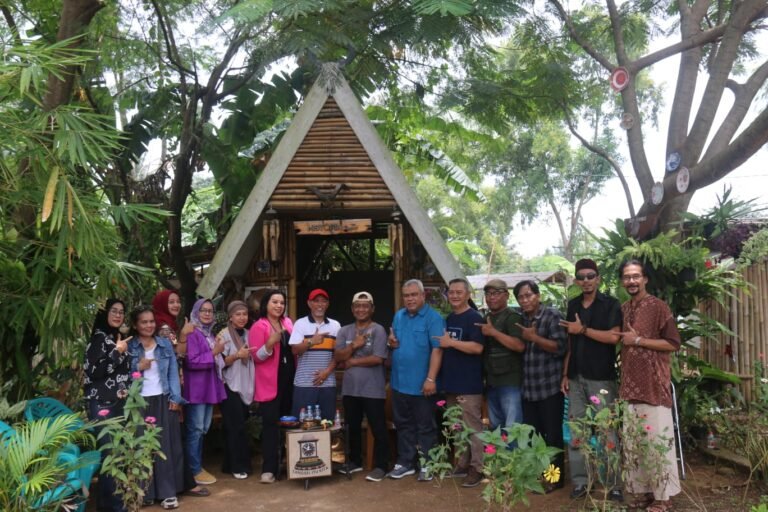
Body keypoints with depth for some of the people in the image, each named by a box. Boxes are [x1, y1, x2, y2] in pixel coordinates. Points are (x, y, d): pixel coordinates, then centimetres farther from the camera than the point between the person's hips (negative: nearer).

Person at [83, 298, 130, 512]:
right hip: (103, 404, -7)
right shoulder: (99, 337, -7)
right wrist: (116, 352, -15)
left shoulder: (119, 338, 15)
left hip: (120, 403, 7)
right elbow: (92, 371, -18)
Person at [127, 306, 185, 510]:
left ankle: (168, 492, 7)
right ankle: (145, 492, 11)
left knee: (166, 445, 1)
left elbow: (173, 372, 6)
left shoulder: (165, 344, 9)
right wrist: (138, 367, -16)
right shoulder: (129, 347, 2)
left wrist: (175, 397, -1)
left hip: (163, 400, 2)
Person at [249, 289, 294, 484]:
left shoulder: (288, 322, 11)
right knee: (271, 424, -5)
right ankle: (268, 469, 1)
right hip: (269, 382, -6)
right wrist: (270, 343, -28)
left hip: (289, 379, 6)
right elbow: (256, 356, -13)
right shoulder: (259, 326, -8)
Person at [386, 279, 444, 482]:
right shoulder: (398, 316, 10)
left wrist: (431, 378, -23)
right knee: (403, 425, 15)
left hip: (421, 384, -6)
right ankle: (405, 462, 26)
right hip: (400, 382, 7)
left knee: (425, 426, 6)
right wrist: (391, 342, -2)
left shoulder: (433, 318, -12)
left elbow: (437, 350, -18)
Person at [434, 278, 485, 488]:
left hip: (469, 384, -8)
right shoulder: (448, 319, 14)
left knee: (473, 427, -2)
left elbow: (477, 348, -21)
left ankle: (477, 468, 6)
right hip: (451, 383, 8)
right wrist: (442, 377, 12)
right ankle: (463, 464, 25)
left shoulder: (474, 318, -10)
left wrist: (451, 342, -19)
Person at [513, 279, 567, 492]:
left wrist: (533, 337, -15)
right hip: (528, 388, 6)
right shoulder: (521, 319, 12)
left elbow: (560, 347, -15)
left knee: (552, 434, 4)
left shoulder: (552, 315, -7)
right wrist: (526, 336, 2)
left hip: (550, 387, -6)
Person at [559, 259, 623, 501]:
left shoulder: (610, 304, -2)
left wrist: (583, 329, -11)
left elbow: (613, 337, -15)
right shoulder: (572, 305, 13)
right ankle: (580, 481, 14)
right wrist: (565, 374, 11)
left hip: (602, 378, -5)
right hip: (576, 378, 5)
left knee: (608, 431, -2)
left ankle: (614, 484, 6)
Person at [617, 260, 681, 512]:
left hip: (654, 385, -6)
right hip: (630, 386, 7)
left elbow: (673, 343, -10)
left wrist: (638, 340, -14)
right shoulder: (623, 309, 13)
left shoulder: (658, 306, -6)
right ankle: (645, 491, 20)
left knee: (658, 440, -3)